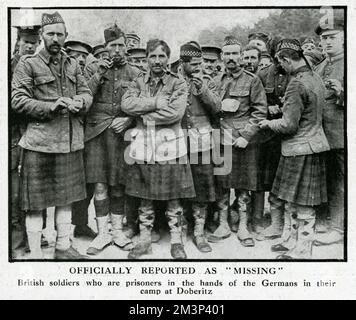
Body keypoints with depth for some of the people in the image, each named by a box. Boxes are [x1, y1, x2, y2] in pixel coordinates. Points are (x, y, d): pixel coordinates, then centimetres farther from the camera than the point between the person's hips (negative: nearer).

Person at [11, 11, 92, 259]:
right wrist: (50, 107, -19)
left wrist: (79, 102, -11)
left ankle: (63, 246, 29)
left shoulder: (73, 64, 14)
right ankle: (35, 253, 11)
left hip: (70, 141, 5)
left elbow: (87, 92, 13)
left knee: (66, 196, 14)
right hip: (39, 141, -5)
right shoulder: (28, 64, -2)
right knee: (36, 201, 0)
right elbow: (18, 101, -8)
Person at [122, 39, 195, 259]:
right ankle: (144, 241, 22)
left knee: (174, 198, 4)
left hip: (170, 147, -3)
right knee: (145, 197, 10)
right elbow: (127, 103, -8)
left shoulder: (178, 83, 1)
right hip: (143, 147, 3)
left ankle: (176, 242, 17)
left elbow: (175, 113, -15)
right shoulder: (138, 82, 11)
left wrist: (143, 114, -9)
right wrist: (157, 103, -15)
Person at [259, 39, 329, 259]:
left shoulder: (297, 85, -21)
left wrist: (268, 123, -4)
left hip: (301, 148, -9)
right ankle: (291, 241, 32)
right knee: (290, 200, 19)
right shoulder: (316, 78, 8)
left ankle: (302, 252, 14)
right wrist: (285, 108, 17)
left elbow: (289, 125, -21)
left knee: (303, 206, 2)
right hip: (313, 144, 9)